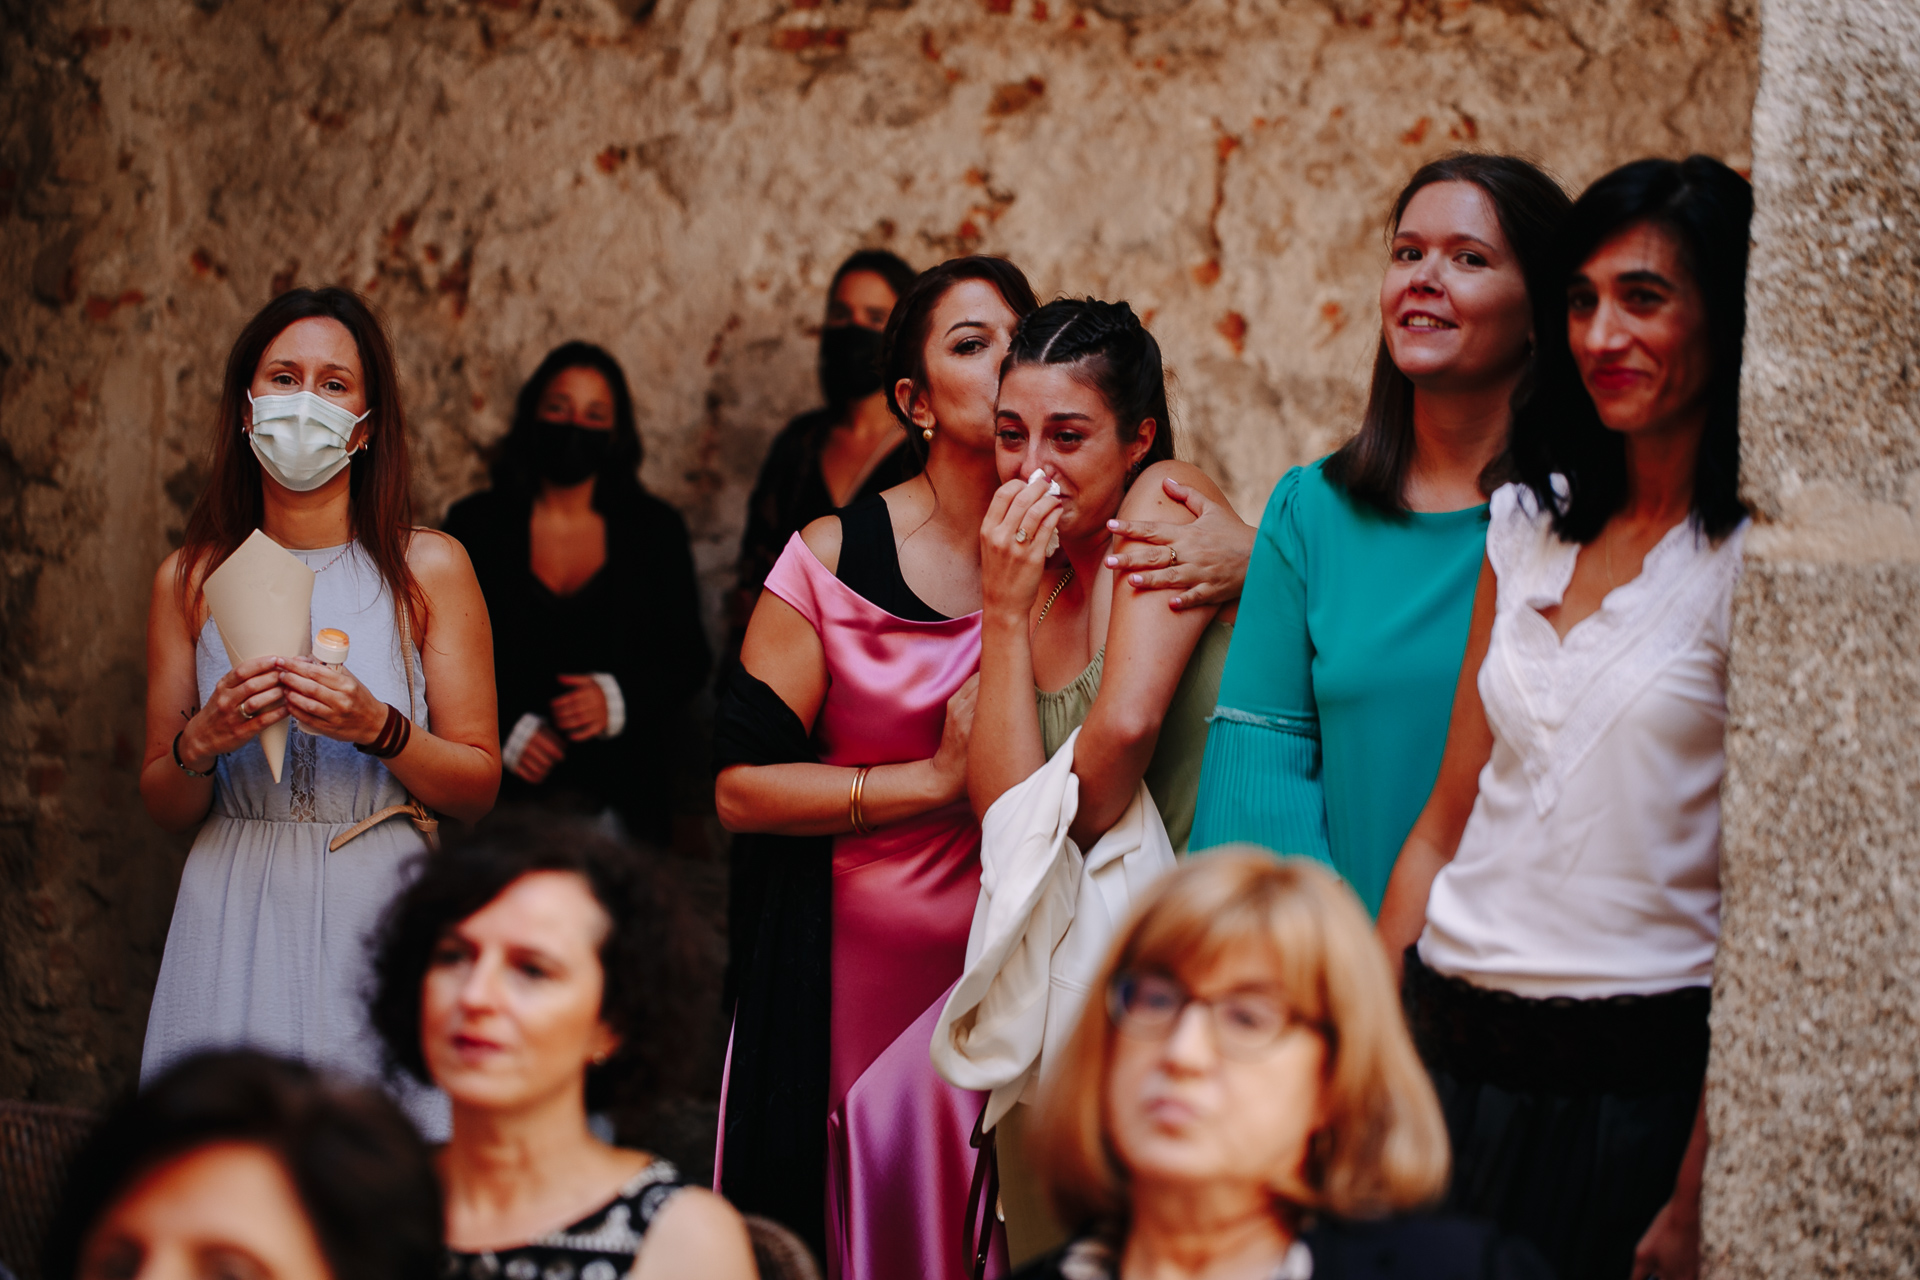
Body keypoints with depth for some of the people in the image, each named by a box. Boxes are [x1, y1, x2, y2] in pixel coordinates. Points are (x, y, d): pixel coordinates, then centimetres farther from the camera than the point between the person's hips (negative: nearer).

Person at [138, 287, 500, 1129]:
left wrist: (377, 728, -15)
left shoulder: (428, 568, 1)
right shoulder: (191, 579, 6)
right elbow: (163, 805, 10)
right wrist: (203, 741, -10)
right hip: (234, 916, 1)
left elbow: (479, 786, 1)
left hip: (379, 910, -1)